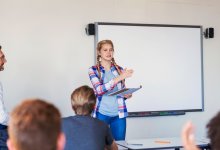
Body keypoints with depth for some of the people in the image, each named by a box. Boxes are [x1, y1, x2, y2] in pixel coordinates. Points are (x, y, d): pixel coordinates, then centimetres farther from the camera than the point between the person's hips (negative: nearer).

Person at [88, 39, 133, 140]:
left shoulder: (119, 69, 8)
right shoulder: (93, 70, -3)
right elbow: (99, 90, -19)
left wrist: (127, 95, -6)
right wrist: (120, 77, -25)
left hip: (119, 114, 3)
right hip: (102, 114, -3)